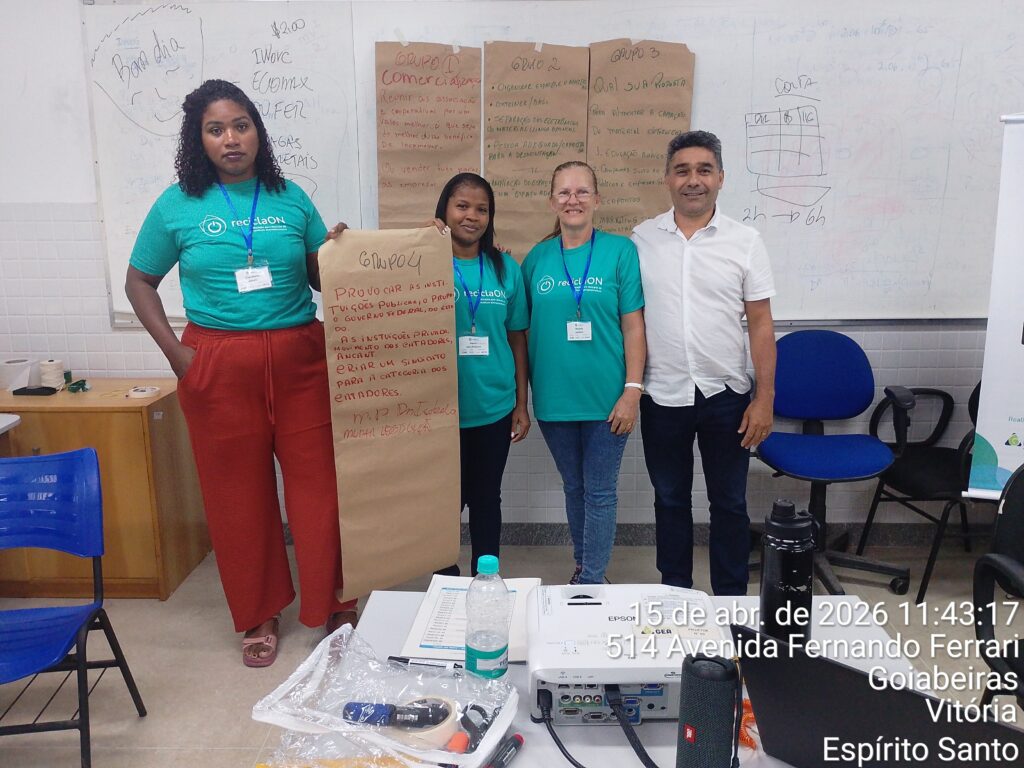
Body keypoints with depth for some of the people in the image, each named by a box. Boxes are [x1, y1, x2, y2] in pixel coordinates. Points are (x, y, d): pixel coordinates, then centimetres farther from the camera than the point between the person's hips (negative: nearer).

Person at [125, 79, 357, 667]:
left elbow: (324, 277, 9)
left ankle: (333, 604, 22)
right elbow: (140, 282, 9)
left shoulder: (291, 198, 5)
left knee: (318, 481, 3)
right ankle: (260, 614, 27)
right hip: (219, 364, 0)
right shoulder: (178, 206, 2)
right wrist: (175, 352, 0)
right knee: (239, 490, 8)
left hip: (300, 357, 1)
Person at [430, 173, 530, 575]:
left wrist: (522, 403, 7)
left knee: (486, 497, 15)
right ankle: (447, 579, 29)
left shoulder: (506, 268, 3)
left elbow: (516, 338, 7)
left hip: (495, 408, 2)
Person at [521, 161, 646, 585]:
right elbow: (524, 328, 9)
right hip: (554, 396, 3)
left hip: (606, 396, -3)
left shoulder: (620, 251, -4)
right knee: (573, 487, 16)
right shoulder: (537, 258, 4)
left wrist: (632, 390, -11)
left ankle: (591, 581, 19)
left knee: (600, 491, 5)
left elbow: (633, 325, -6)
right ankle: (584, 567, 34)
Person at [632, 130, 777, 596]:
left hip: (726, 397, 0)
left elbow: (760, 324, -1)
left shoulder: (745, 242, -2)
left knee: (729, 504, 11)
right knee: (670, 501, 14)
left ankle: (731, 602, 28)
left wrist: (764, 398, -6)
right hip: (662, 397, 1)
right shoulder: (641, 240, 0)